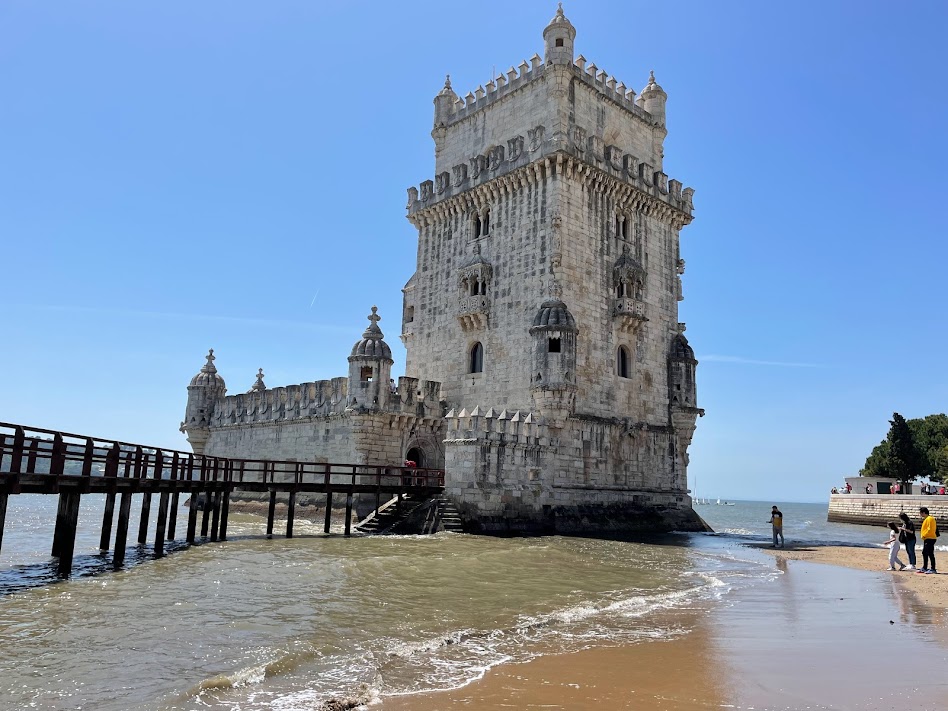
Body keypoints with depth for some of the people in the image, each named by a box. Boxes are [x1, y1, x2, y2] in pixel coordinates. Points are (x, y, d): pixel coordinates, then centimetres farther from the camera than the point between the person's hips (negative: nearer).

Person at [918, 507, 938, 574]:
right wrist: (924, 536, 13)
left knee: (930, 554, -9)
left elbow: (930, 529, -20)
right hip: (926, 539, 11)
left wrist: (924, 535, -14)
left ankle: (933, 569, -8)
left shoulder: (930, 518, -13)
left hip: (930, 539, -11)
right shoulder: (926, 519, 18)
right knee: (925, 553, 14)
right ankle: (924, 568, 20)